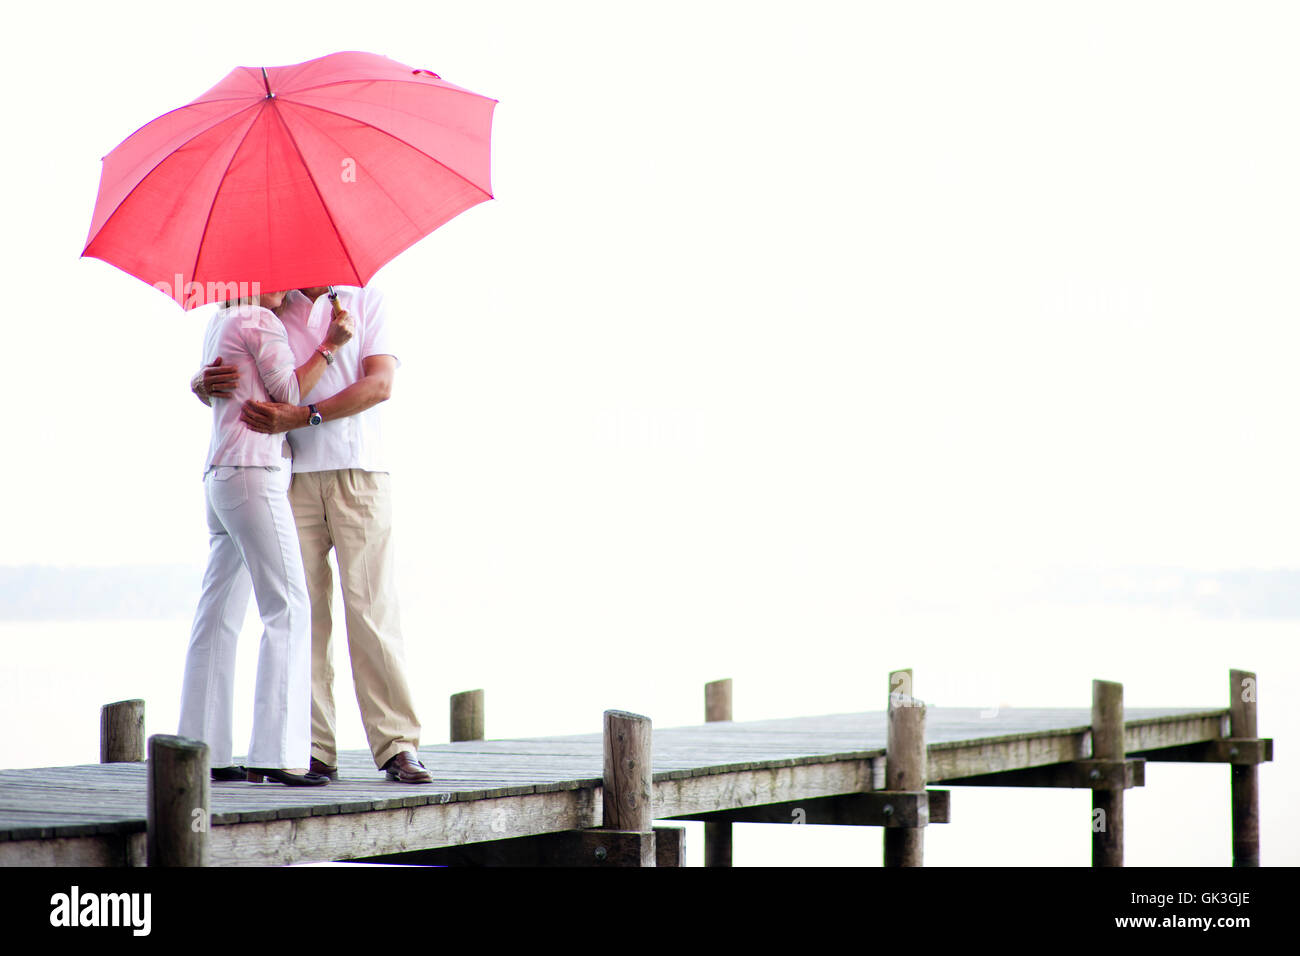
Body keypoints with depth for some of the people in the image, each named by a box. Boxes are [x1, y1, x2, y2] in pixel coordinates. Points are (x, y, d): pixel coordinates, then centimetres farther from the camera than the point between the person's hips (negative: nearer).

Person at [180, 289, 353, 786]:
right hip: (254, 471, -10)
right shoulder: (260, 322, -7)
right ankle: (277, 750, -15)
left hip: (218, 476, 10)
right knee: (287, 606, -10)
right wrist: (328, 345, -3)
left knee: (219, 614, 7)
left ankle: (203, 749, 5)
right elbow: (289, 392, -5)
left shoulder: (218, 324, 19)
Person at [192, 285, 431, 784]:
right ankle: (314, 749, -1)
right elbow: (209, 377, 17)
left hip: (357, 470, -2)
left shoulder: (364, 299, 9)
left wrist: (302, 415, -17)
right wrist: (202, 382, -9)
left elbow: (379, 384, -5)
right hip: (294, 476, 2)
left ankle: (397, 745, -6)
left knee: (371, 609, -8)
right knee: (303, 610, -3)